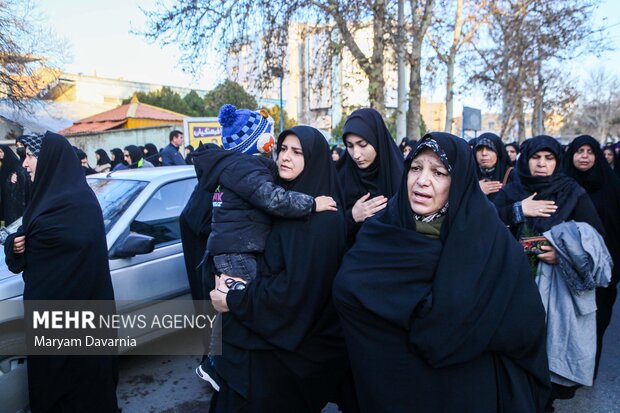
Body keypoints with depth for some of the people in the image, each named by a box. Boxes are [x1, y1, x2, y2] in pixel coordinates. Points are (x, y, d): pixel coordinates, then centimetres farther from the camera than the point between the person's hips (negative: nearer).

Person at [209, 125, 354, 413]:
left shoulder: (319, 216, -22)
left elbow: (296, 285, -27)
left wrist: (234, 301, -19)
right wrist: (235, 278, -4)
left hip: (294, 342, -8)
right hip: (285, 330, 8)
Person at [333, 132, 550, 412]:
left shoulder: (489, 238, -15)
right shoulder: (385, 226, -10)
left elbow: (523, 324, -22)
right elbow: (346, 287, -24)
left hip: (465, 388, -1)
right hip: (393, 382, 2)